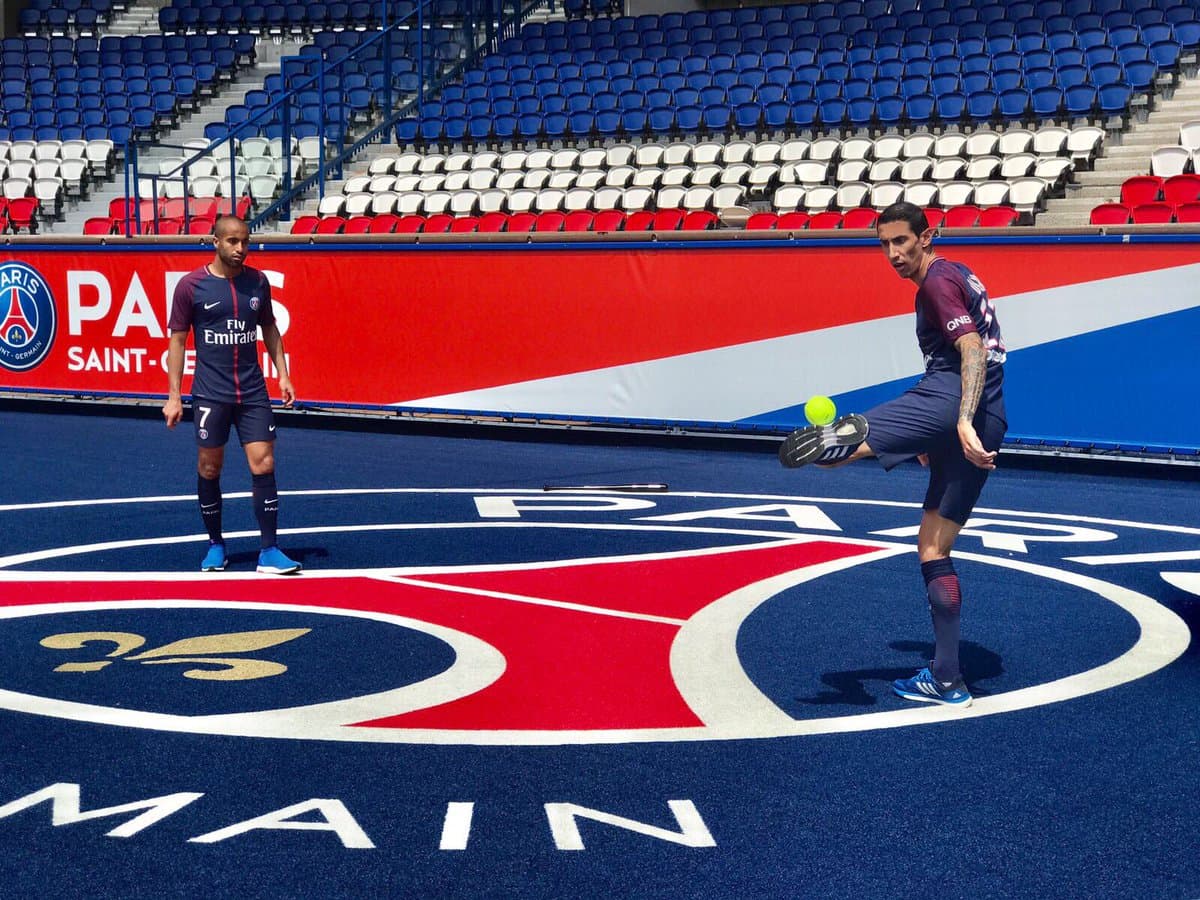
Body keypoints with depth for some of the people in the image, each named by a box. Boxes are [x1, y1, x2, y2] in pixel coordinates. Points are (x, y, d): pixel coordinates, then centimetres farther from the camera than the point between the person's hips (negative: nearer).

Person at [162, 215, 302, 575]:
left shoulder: (257, 282, 4)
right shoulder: (191, 285, -5)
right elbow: (177, 340, -1)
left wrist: (282, 374, 8)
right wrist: (173, 395, -5)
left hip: (253, 393, 2)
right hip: (210, 395, -2)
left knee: (264, 466, -5)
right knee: (209, 469, 7)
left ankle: (269, 552, -2)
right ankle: (215, 544, 24)